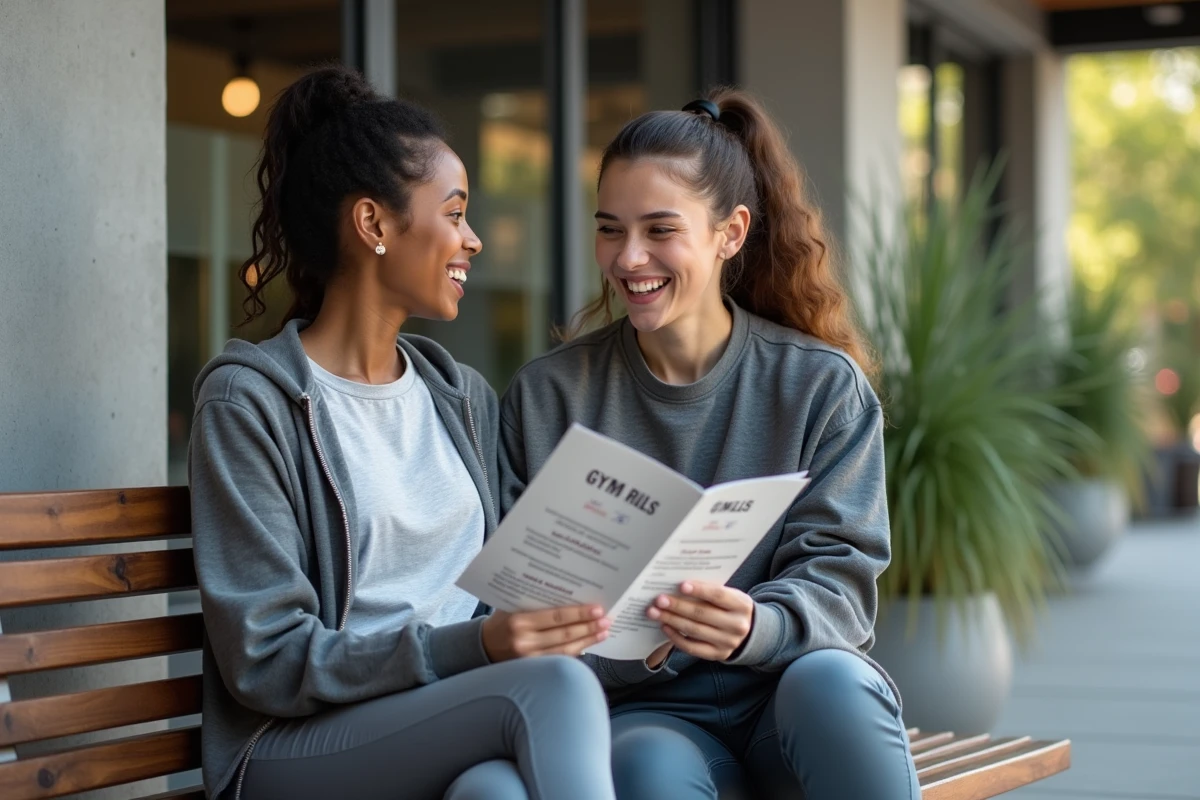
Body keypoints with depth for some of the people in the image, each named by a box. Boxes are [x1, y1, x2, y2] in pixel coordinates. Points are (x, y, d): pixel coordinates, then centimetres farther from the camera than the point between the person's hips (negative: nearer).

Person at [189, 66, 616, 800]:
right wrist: (468, 648, -21)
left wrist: (568, 622, -3)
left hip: (460, 726, 4)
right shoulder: (251, 399, -4)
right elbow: (266, 662, -10)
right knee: (555, 685, -31)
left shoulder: (463, 398, 16)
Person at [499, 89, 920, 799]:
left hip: (789, 695, 1)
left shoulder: (824, 386, 4)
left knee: (828, 678, -34)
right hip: (646, 714, -1)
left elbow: (838, 579, -3)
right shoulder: (546, 397, 6)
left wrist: (754, 627, -27)